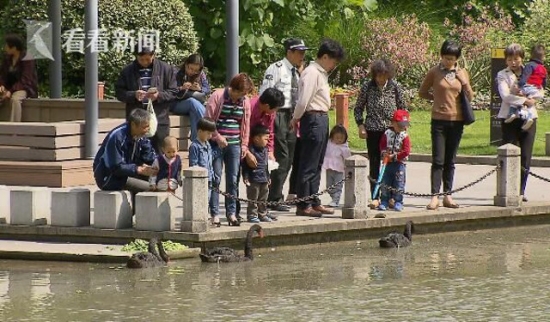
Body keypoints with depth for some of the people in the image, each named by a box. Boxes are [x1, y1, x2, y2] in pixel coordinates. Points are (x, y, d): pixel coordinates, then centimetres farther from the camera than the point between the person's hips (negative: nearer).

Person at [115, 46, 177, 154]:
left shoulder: (165, 69, 3)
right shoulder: (128, 71, 5)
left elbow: (173, 92, 3)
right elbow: (119, 92, 5)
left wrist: (159, 96, -15)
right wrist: (133, 95, -14)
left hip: (159, 120, -1)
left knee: (159, 153, 1)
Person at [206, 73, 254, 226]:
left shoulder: (245, 101, 8)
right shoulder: (218, 96, -6)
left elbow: (246, 124, 15)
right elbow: (208, 120, -5)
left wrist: (244, 144, 11)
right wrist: (217, 137, -12)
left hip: (234, 144, 4)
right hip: (217, 144, -4)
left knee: (233, 180, 3)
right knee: (215, 178, -4)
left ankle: (231, 213, 8)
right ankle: (214, 213, -1)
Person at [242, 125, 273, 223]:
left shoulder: (265, 150, 11)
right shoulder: (251, 150, -15)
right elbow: (245, 166, -14)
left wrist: (268, 177, 23)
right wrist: (246, 178, -17)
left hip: (264, 179, 8)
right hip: (254, 180, -8)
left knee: (263, 199, 14)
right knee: (253, 199, -3)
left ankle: (262, 214, 23)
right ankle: (252, 215, 2)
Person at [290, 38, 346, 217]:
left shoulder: (321, 73, 15)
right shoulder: (312, 73, -16)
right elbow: (303, 101, -20)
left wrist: (296, 119, 8)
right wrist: (296, 119, -6)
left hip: (322, 120, 10)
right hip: (314, 120, -10)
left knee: (316, 165, 15)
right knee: (309, 166, -5)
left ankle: (314, 202, 23)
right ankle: (304, 205, -1)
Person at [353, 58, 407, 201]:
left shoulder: (396, 87, 1)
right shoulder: (367, 86, 0)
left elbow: (403, 109, 9)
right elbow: (358, 108, 8)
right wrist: (360, 125, -2)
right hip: (373, 130, 0)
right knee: (374, 164, 2)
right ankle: (375, 197, 7)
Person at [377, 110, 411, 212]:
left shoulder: (405, 136, -7)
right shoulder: (387, 133, 2)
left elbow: (406, 151, -13)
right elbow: (382, 145, 4)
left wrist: (394, 156, -16)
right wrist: (384, 153, -15)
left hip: (399, 164, -3)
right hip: (388, 163, 3)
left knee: (399, 184, 0)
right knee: (385, 184, 5)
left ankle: (398, 202, 7)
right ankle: (384, 202, 12)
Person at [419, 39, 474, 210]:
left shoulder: (462, 73, 5)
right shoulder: (434, 72, -2)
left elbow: (470, 97, 5)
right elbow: (422, 92, 8)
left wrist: (464, 81, -8)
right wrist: (438, 98, 1)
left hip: (457, 121, 3)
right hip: (439, 120, -3)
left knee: (450, 161, 9)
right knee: (438, 161, -7)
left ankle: (447, 196, 15)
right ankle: (435, 197, -8)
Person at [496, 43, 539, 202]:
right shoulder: (502, 75, 4)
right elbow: (505, 95, -10)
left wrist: (532, 97, -14)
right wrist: (524, 100, -17)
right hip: (509, 117, -2)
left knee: (525, 156, 0)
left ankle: (521, 191, 7)